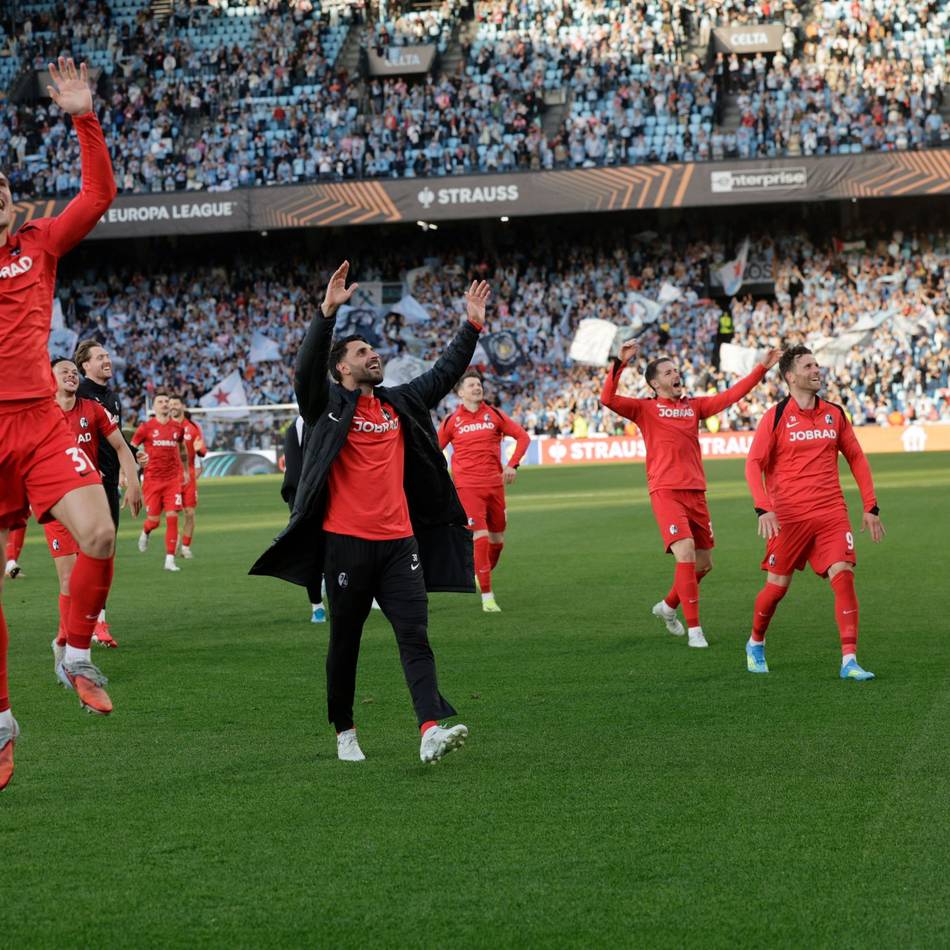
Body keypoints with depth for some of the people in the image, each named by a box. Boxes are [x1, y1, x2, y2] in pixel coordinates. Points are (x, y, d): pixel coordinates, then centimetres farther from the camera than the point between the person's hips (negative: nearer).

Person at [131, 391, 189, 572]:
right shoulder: (146, 427, -2)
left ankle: (170, 559, -5)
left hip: (173, 479, 2)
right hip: (152, 480, -2)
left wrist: (185, 471, 28)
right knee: (154, 520, 0)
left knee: (172, 517, -9)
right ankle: (145, 532, 38)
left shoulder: (177, 428, 7)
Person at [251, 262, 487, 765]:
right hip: (346, 542, -4)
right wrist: (328, 311, -27)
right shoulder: (328, 405, 0)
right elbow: (307, 367, -17)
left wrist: (471, 328, 15)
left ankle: (432, 731, -20)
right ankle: (344, 732, 21)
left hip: (399, 541, 4)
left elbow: (443, 374, 23)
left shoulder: (399, 402, 16)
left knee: (415, 637, -9)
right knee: (345, 643, 7)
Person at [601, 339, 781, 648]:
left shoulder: (694, 405, 15)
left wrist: (762, 368, 8)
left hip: (696, 492, 6)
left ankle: (668, 606, 35)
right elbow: (608, 399, -11)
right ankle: (694, 629, -13)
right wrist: (621, 362, -21)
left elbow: (731, 395, 13)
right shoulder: (645, 408, 2)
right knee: (685, 554, -19)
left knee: (704, 563, 10)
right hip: (666, 492, -6)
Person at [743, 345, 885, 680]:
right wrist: (763, 509, -18)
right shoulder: (776, 417, -3)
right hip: (788, 516, -3)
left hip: (831, 513, 3)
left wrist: (871, 507, 10)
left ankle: (849, 661, -14)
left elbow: (856, 458, 15)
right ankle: (756, 644, 32)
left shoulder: (834, 414, 8)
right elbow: (754, 464, -6)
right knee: (777, 585, 4)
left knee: (844, 577, -13)